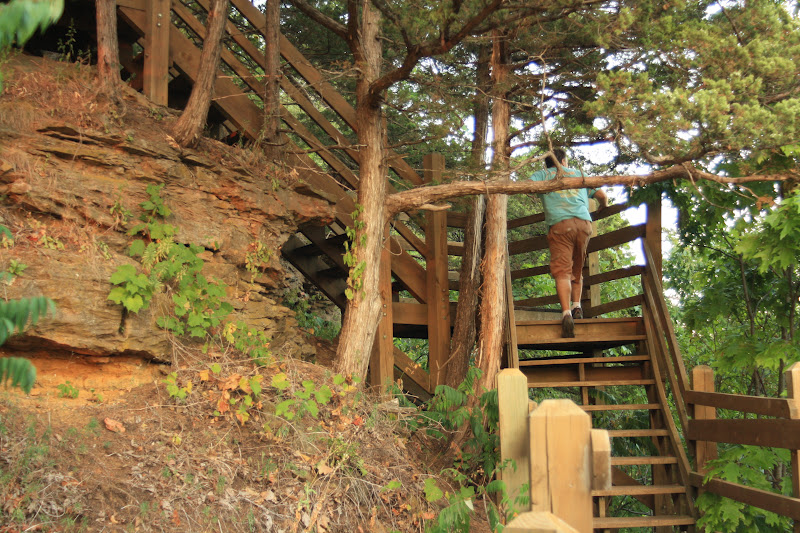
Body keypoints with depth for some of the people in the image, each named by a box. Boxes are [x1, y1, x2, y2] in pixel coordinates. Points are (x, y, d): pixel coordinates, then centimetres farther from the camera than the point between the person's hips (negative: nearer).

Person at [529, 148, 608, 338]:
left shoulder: (541, 174, 19)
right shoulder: (579, 174, 27)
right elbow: (602, 196, 23)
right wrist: (603, 208, 43)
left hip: (559, 224, -3)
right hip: (584, 223, 3)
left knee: (562, 271, -11)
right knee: (577, 270, 19)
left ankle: (566, 312, -27)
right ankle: (577, 305, 6)